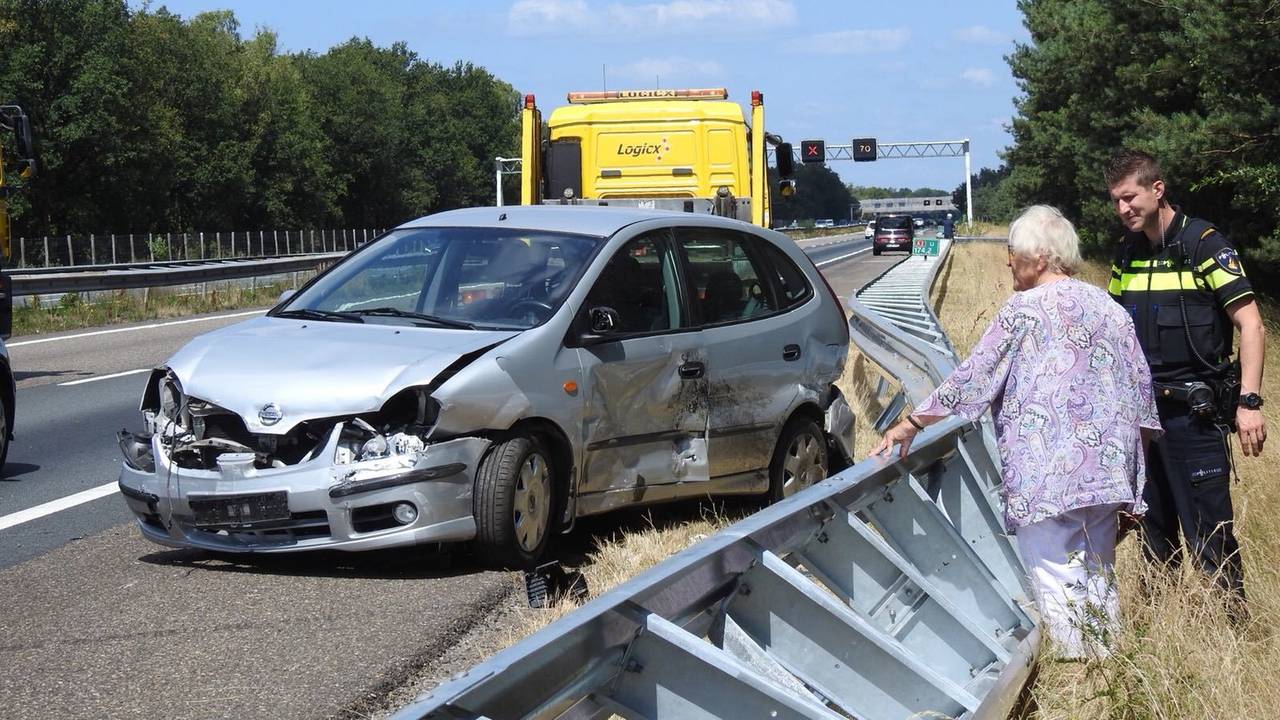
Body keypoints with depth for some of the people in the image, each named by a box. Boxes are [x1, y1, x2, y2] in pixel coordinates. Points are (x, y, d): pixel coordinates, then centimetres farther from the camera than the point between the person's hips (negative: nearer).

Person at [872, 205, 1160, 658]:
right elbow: (1140, 391, 14)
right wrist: (1129, 483, 20)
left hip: (1049, 474, -7)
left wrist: (911, 424, 0)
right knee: (1098, 578, 14)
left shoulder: (1027, 308, -6)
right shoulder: (1111, 310, 13)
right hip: (1107, 468, 7)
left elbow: (972, 377, -7)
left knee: (1056, 582, -3)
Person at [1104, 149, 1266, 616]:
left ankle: (1233, 619, 0)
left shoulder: (1203, 244, -9)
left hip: (1194, 412, -7)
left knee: (1208, 530, -8)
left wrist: (1249, 401, -20)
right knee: (1153, 528, 13)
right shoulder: (1127, 253, 10)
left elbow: (1249, 323, -12)